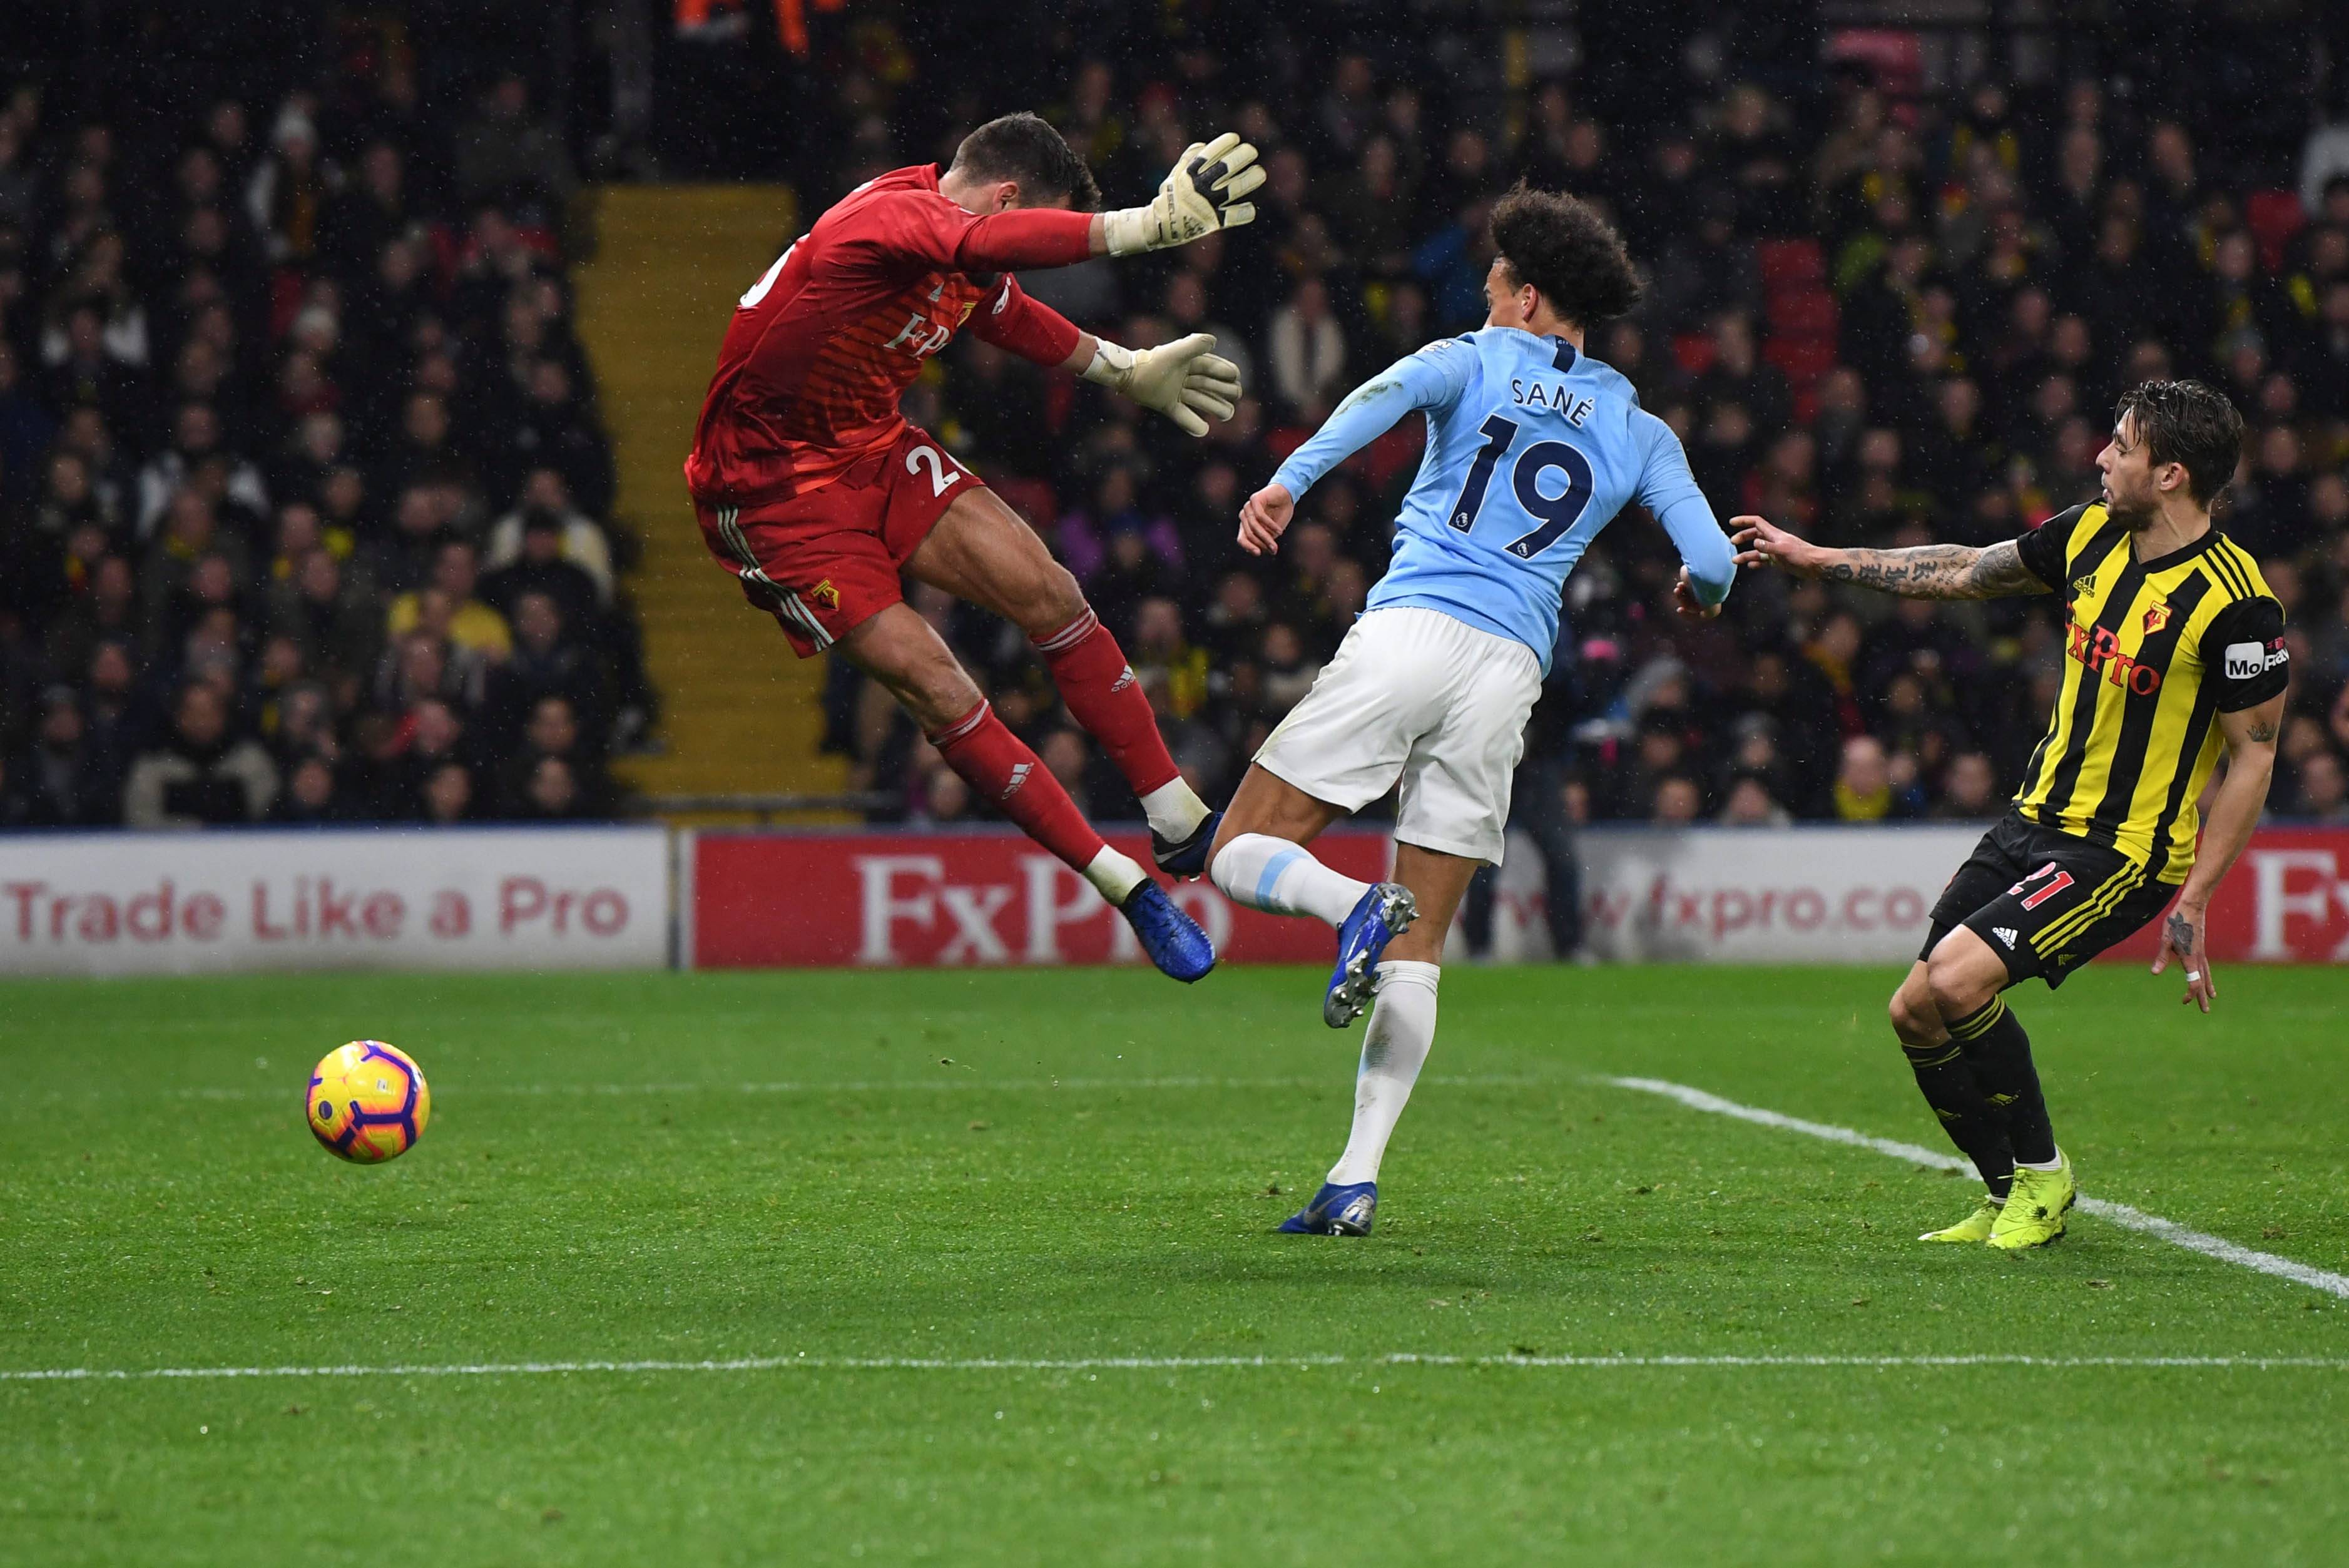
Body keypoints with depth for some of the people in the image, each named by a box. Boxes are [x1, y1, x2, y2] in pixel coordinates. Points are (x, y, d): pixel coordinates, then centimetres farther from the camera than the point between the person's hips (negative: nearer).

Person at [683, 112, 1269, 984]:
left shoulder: (970, 276, 3)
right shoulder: (889, 217, -28)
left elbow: (1006, 311, 28)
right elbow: (993, 244, -50)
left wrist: (1122, 369, 35)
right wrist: (1144, 226, -59)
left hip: (874, 453, 9)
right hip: (775, 495, -9)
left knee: (1048, 594, -4)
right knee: (936, 689, -14)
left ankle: (1182, 826, 4)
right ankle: (1121, 885, -8)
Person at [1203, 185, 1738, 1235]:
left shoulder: (1473, 362, 10)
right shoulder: (1638, 432, 17)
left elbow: (1388, 393, -12)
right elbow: (1711, 566, 9)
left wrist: (1288, 482, -26)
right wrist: (1698, 594, 34)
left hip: (1411, 630, -3)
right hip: (1510, 671, 3)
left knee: (1241, 856, 4)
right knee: (1418, 956, 6)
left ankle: (1357, 908, -28)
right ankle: (1358, 1179, -5)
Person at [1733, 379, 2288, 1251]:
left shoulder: (2234, 601, -19)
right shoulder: (2091, 535, 2)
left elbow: (2253, 758, -13)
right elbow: (1963, 573, 17)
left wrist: (2193, 902, -16)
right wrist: (1817, 560, 18)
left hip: (2128, 852, -8)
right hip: (2037, 821, 8)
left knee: (1955, 982, -24)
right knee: (1915, 1014, 5)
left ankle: (2042, 1174, -1)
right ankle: (2009, 1199, 24)